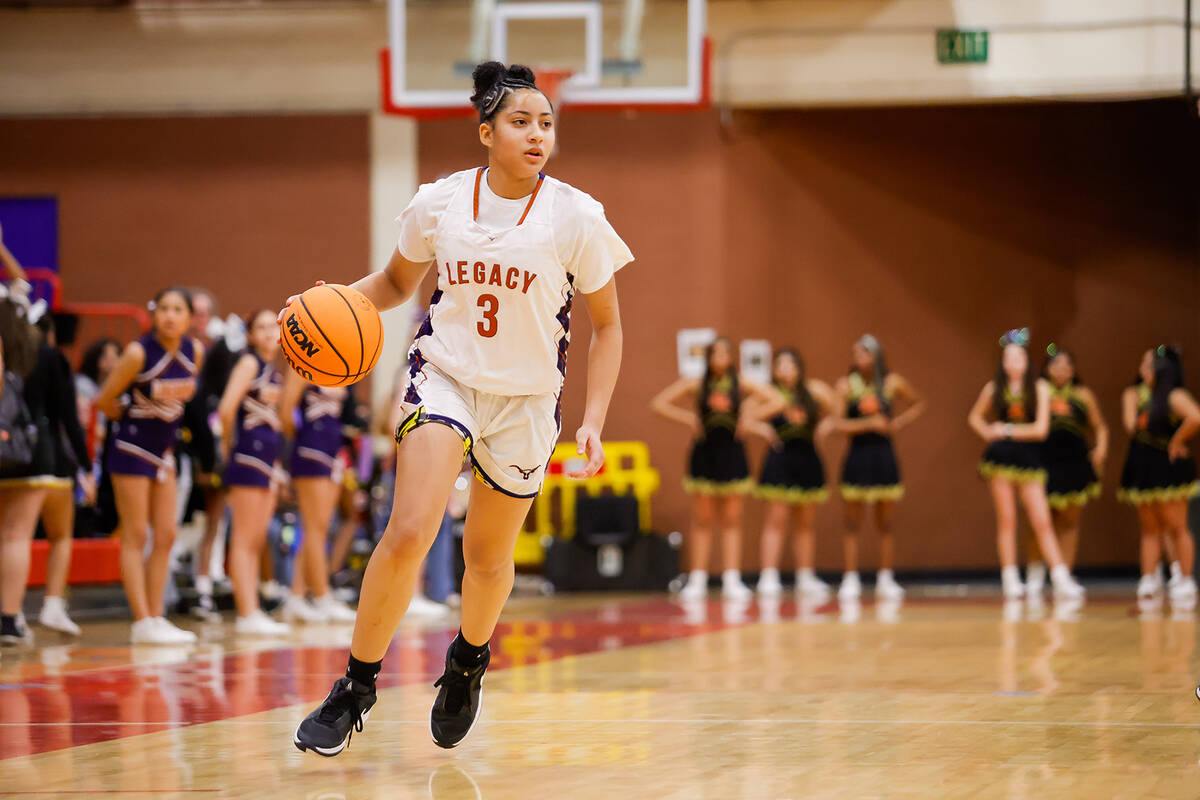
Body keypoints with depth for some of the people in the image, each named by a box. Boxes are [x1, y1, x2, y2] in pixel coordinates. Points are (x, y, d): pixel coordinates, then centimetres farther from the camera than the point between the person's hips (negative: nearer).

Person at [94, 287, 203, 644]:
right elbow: (104, 401, -11)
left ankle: (156, 617, 14)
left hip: (163, 451, 7)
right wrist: (133, 421, 2)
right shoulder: (138, 353, -20)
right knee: (135, 536, -4)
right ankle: (142, 622, -4)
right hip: (132, 450, -6)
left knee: (166, 535, 7)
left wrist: (167, 428, 7)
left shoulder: (195, 352, -4)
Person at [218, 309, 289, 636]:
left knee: (256, 541, 9)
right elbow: (227, 408, -17)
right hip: (249, 453, -8)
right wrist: (228, 445, -5)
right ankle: (247, 615, -8)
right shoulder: (250, 363, -7)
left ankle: (252, 613, 12)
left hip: (268, 457, 8)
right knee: (244, 539, -6)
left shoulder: (274, 372, 17)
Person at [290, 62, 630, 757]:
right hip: (445, 377, 0)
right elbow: (397, 282, 12)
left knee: (488, 556, 13)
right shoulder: (439, 203, -7)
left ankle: (470, 659, 45)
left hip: (526, 399, 0)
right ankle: (357, 687, -6)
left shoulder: (575, 217, -11)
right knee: (409, 533, -20)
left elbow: (607, 325, -2)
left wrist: (593, 423, -11)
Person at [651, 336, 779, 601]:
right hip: (704, 453, -1)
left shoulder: (741, 385, 3)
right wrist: (687, 418, -7)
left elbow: (777, 402, 6)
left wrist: (750, 418, -3)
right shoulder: (695, 385, 0)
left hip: (731, 453, 1)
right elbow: (659, 403, 0)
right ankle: (697, 579, 4)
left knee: (731, 521, 2)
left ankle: (731, 579, 3)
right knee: (702, 521, 1)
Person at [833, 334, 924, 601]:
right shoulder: (846, 385, -4)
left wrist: (900, 422, 0)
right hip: (857, 456, -1)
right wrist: (870, 423, -22)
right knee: (853, 523, 0)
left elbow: (919, 404, 16)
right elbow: (838, 424, -12)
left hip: (883, 456, 1)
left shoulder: (893, 382, 1)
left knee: (885, 524, 7)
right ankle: (851, 580, 3)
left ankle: (885, 579, 14)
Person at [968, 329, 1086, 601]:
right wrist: (988, 433, 5)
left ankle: (1061, 578, -11)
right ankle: (1010, 579, 3)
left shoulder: (1039, 387, 0)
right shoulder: (994, 388, 6)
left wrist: (1008, 430, -5)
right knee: (1006, 519, 0)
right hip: (1001, 457, 1)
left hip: (1029, 458, -1)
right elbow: (974, 417, 22)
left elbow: (1041, 429, -7)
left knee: (1042, 522, -6)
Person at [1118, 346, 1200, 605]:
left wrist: (1176, 442, -18)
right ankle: (1149, 583, 7)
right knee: (1149, 529, 7)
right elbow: (1132, 425, -2)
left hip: (1168, 467, -7)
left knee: (1176, 528, -2)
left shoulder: (1175, 396, -11)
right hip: (1141, 466, 7)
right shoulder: (1135, 394, 10)